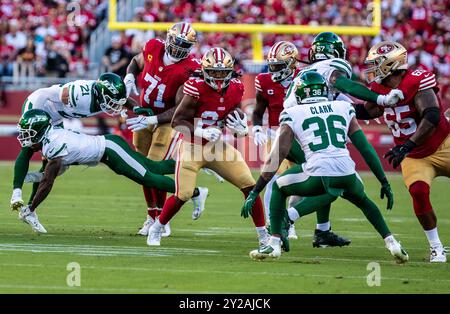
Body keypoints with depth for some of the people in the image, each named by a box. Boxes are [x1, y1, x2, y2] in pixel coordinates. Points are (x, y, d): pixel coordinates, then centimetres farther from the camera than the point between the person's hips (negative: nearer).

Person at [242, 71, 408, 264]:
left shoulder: (292, 115, 12)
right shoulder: (344, 108, 19)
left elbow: (276, 158, 7)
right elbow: (366, 149, 16)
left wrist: (254, 193, 10)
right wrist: (384, 183, 21)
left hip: (318, 175, -3)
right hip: (347, 174, 3)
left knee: (279, 188, 25)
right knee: (363, 201, 35)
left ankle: (274, 244, 13)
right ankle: (391, 243, 20)